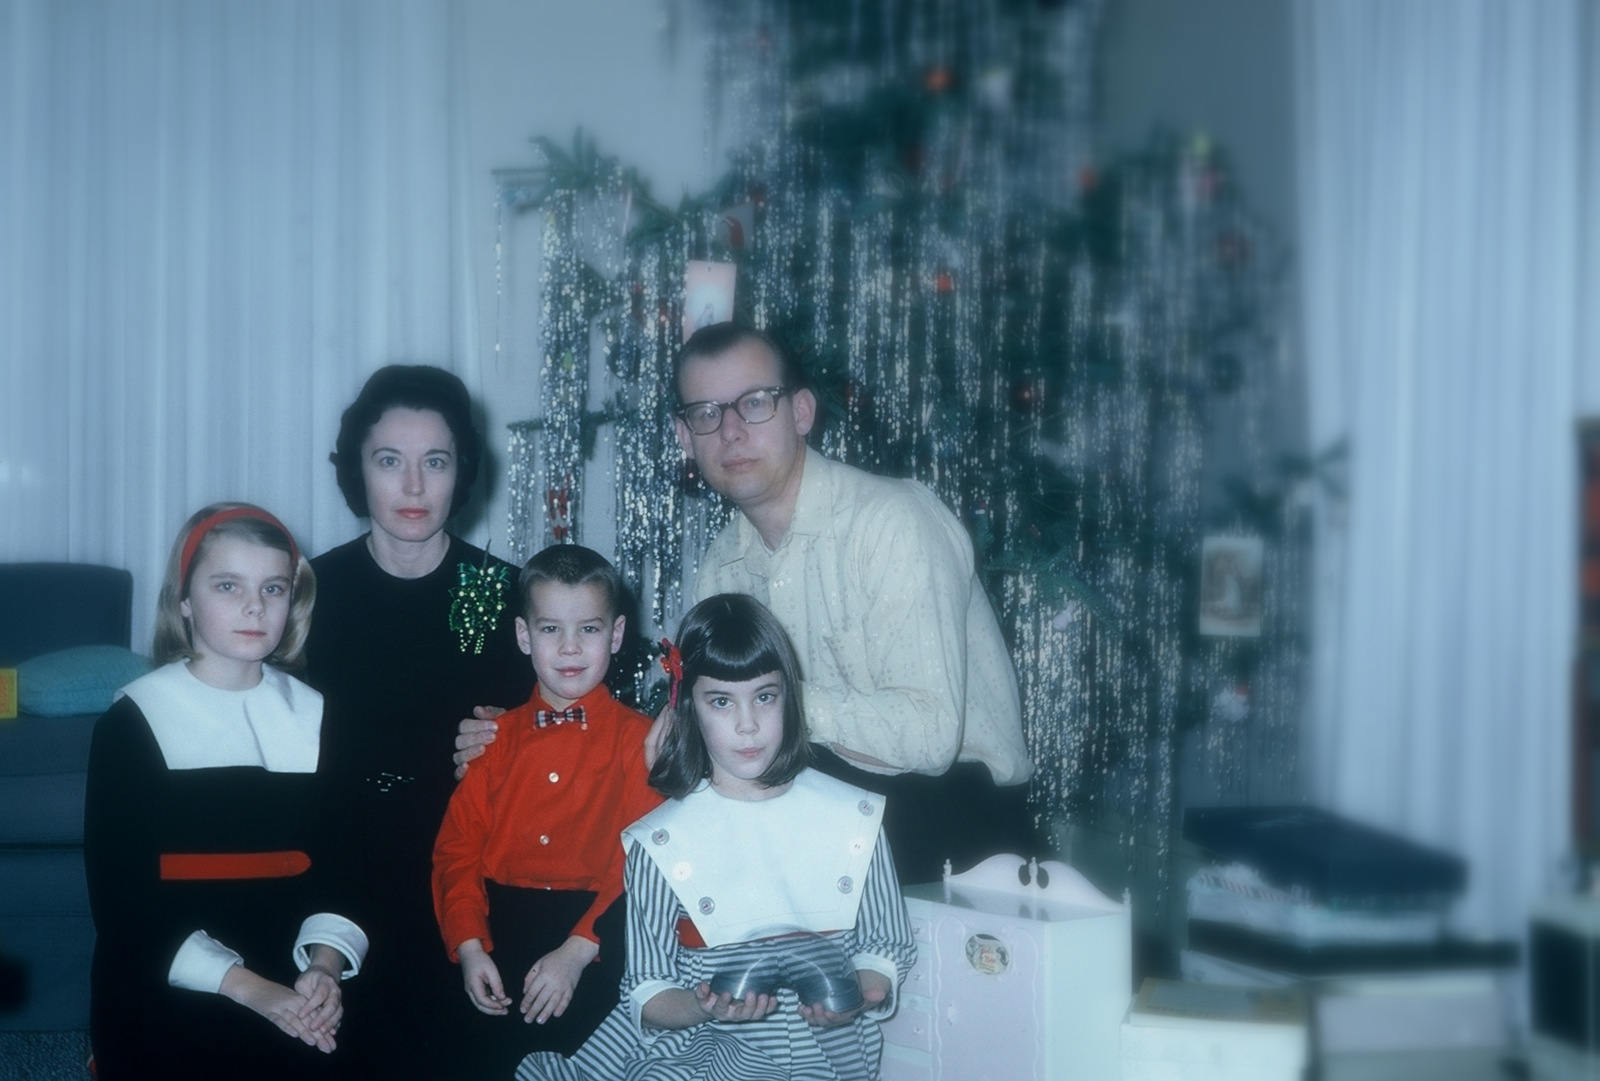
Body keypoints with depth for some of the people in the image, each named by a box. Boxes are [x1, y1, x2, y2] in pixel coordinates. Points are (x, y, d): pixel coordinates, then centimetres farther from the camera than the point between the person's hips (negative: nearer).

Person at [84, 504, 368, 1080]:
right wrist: (248, 987, -20)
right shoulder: (132, 723, -4)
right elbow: (122, 898, -9)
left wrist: (325, 965, -19)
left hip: (296, 1004, 3)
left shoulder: (314, 716, 6)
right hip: (166, 1008, -3)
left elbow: (341, 867, 2)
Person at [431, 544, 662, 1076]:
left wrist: (577, 951, -17)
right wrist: (469, 946, -9)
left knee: (566, 1025, -22)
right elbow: (457, 847, 7)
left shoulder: (638, 739, 3)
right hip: (502, 921, 2)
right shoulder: (496, 737, 14)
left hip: (595, 925, -2)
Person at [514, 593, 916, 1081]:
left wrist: (857, 995, -14)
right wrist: (702, 1009, -23)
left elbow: (887, 945, 9)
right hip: (708, 1042, 1)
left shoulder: (854, 818, 2)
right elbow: (646, 994, -1)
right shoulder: (661, 842, -1)